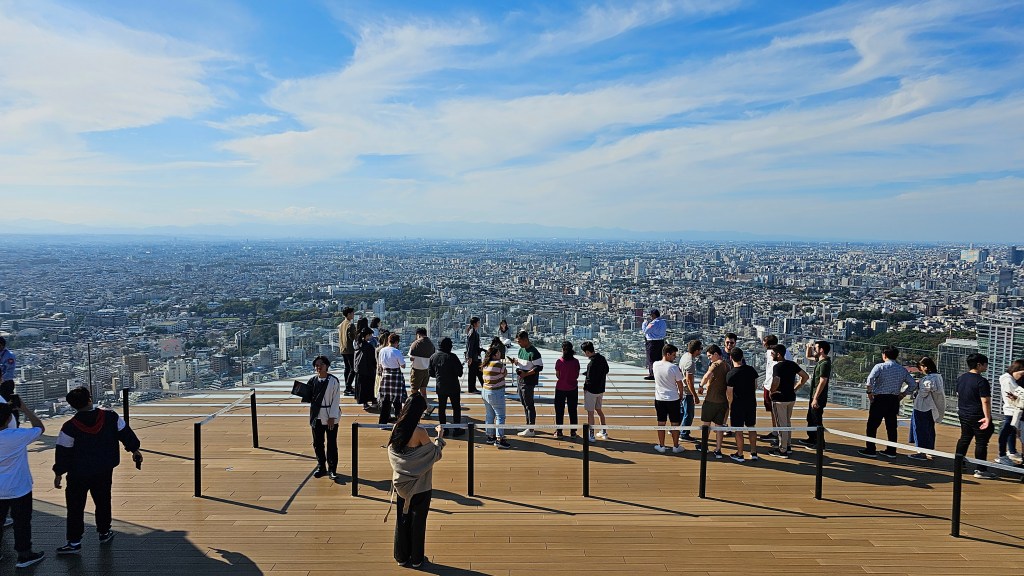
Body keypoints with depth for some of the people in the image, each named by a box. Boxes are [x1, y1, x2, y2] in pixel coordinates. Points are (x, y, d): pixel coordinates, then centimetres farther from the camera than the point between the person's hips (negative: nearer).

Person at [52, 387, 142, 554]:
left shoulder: (70, 427, -16)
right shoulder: (111, 417, -11)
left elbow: (63, 453, -9)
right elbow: (126, 434, 1)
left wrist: (58, 473, 4)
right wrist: (134, 449, 16)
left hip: (78, 475, -3)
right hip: (104, 472, 3)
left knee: (75, 507, 9)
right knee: (103, 502, 19)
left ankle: (74, 542, 13)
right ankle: (104, 533, 31)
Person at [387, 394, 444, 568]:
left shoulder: (397, 428, -6)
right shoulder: (420, 433, -23)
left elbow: (392, 454, 6)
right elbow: (435, 454, -12)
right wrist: (439, 436, 0)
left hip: (401, 484, 5)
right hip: (420, 486, -5)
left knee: (402, 519, 17)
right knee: (418, 521, 10)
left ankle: (401, 557, 28)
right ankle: (416, 559, 21)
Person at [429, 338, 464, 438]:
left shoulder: (433, 357, -2)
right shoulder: (452, 357, -18)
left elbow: (431, 373, 4)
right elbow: (459, 373, -16)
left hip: (440, 387, 4)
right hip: (453, 386, -4)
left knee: (441, 408, 13)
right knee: (456, 407, 7)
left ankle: (443, 429, 16)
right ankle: (457, 429, 10)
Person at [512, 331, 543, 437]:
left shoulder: (533, 352, -18)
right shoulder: (521, 350, 11)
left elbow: (539, 367, -20)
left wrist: (526, 374, -25)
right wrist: (516, 362, 0)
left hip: (528, 382, -9)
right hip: (521, 381, 9)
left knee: (529, 405, -3)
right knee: (524, 404, 17)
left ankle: (531, 430, 4)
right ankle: (528, 425, 28)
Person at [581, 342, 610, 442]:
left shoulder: (592, 363, -25)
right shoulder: (602, 359, 0)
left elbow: (590, 379, -24)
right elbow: (606, 370, 14)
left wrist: (585, 388, -6)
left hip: (591, 391, -8)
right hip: (601, 389, 8)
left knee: (590, 412, 3)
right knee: (599, 410, 22)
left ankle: (591, 435, 9)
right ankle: (604, 432, 30)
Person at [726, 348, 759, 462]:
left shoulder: (730, 374, -17)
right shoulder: (751, 370, -3)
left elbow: (730, 393, -14)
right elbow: (755, 386, 7)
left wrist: (730, 405, 1)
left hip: (738, 404, -5)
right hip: (751, 403, 5)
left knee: (738, 430, 5)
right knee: (751, 428, 16)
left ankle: (740, 455, 12)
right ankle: (754, 453, 21)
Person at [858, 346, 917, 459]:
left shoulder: (880, 367, -7)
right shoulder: (902, 370, 9)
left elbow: (870, 379, -23)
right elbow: (913, 384, 11)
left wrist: (869, 392, -12)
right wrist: (902, 395, 14)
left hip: (880, 399, -5)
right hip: (894, 400, 5)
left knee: (872, 425, 2)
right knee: (892, 426, 12)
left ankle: (870, 450, 3)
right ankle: (891, 451, 16)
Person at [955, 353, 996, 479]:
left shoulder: (961, 378, 7)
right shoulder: (981, 381, -17)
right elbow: (985, 401, -20)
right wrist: (987, 418, -19)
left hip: (963, 415, 8)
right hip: (978, 416, -8)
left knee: (964, 439, 17)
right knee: (981, 442, 0)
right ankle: (980, 470, 2)